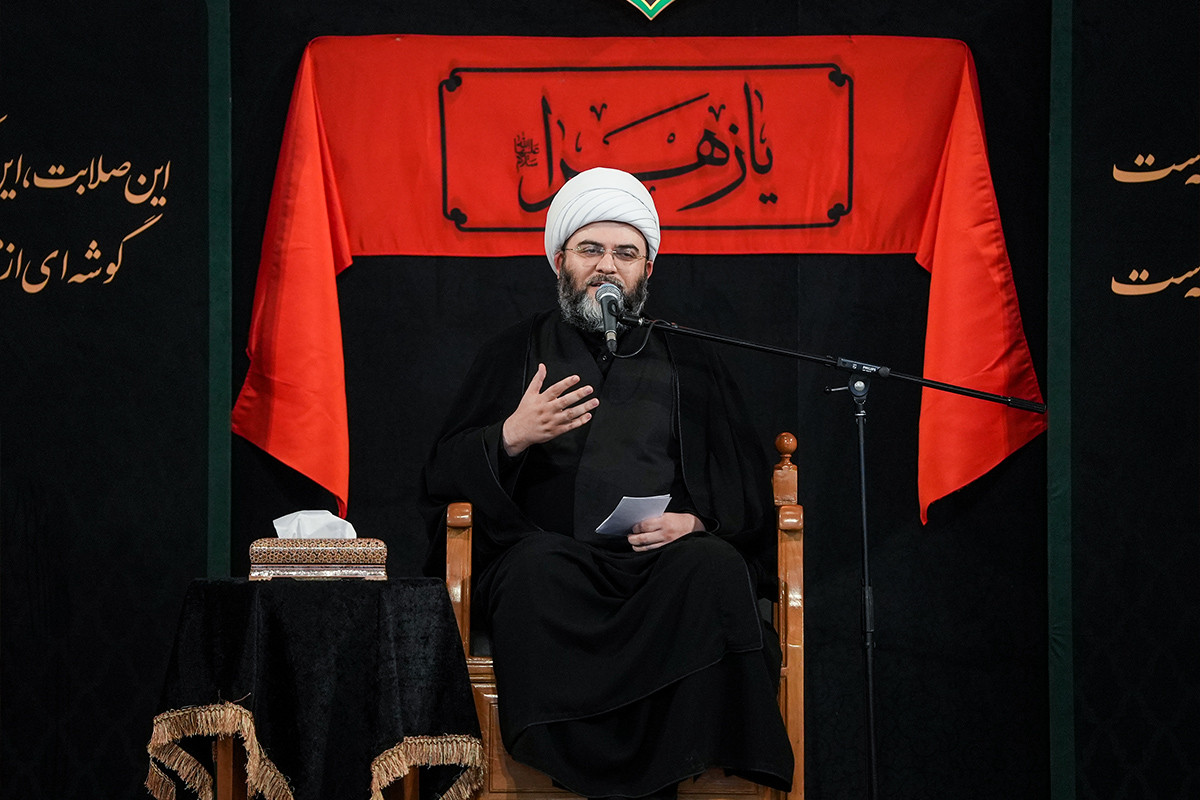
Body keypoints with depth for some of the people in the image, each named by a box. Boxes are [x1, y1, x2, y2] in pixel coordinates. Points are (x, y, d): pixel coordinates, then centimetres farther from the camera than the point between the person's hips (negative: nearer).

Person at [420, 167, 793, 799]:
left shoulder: (690, 364, 24)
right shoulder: (514, 355, 21)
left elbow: (746, 487, 18)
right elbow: (443, 476, 14)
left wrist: (696, 520, -4)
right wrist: (512, 438, -6)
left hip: (664, 556, 1)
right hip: (552, 549, -1)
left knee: (715, 566, -34)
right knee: (538, 569, -37)